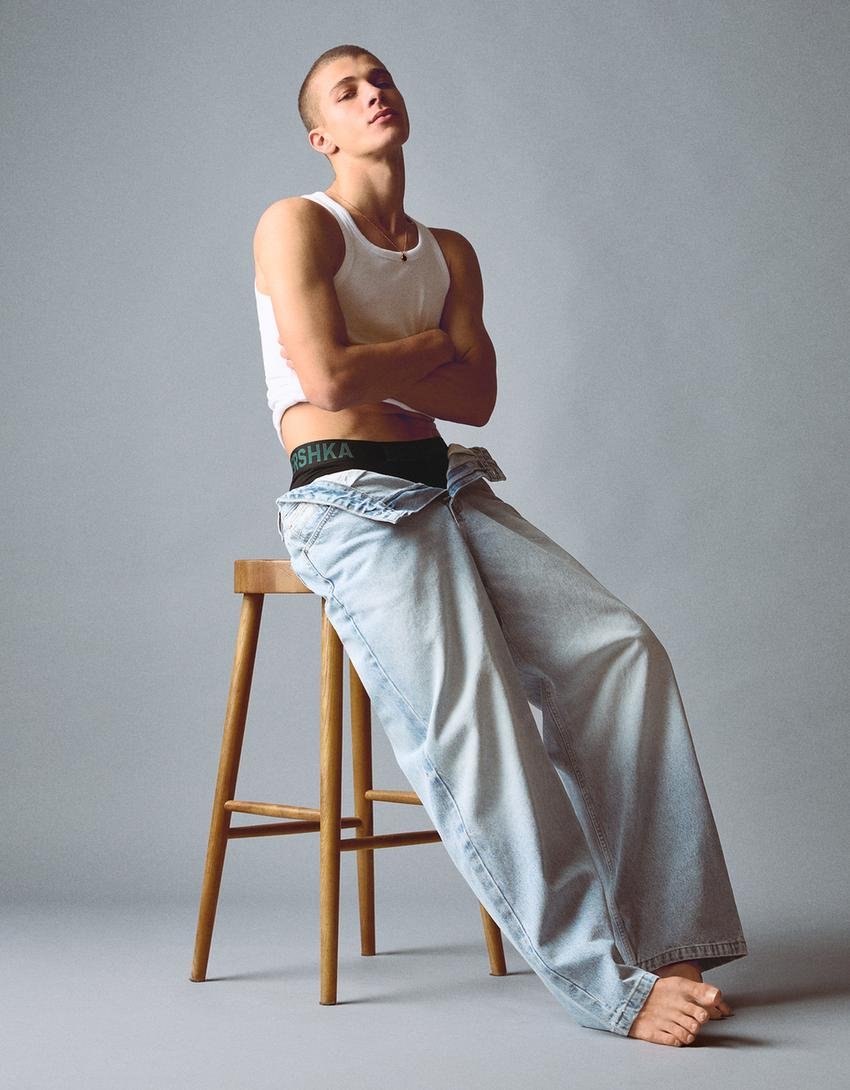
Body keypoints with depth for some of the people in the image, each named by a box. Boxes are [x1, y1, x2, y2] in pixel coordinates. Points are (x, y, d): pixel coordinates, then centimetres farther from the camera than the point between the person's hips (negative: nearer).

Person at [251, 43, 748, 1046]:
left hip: (447, 490, 6)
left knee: (619, 649, -17)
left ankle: (660, 943, -19)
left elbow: (478, 396, 9)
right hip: (346, 499, -6)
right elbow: (328, 376, -12)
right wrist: (430, 344, 3)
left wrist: (377, 370, -3)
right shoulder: (297, 224, 4)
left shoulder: (450, 252, 23)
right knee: (469, 711, -26)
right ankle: (605, 984, -25)